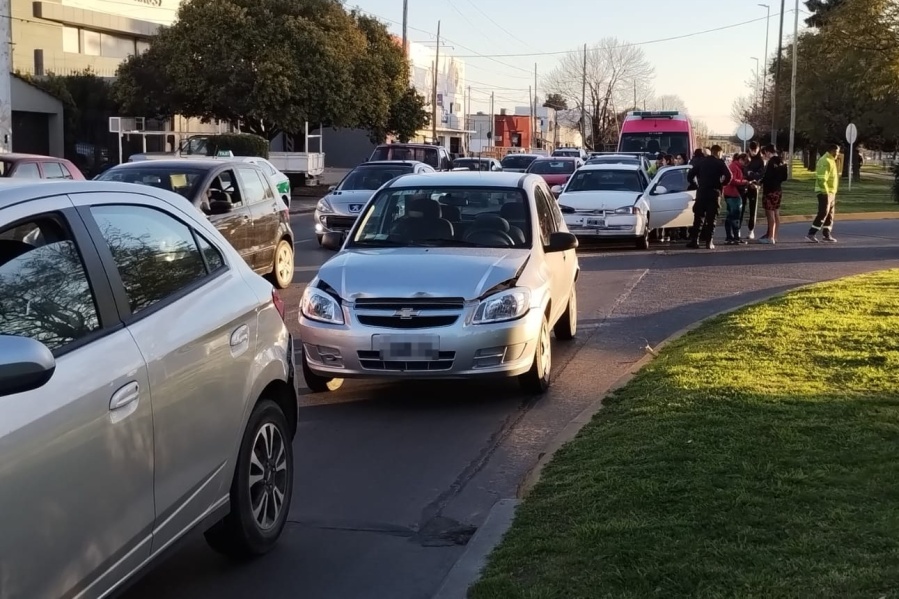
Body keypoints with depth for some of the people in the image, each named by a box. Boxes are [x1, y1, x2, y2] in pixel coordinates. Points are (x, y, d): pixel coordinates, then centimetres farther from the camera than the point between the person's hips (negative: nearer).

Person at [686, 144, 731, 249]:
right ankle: (708, 242, -4)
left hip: (701, 192, 3)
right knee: (711, 218, 1)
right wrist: (721, 184, 0)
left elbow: (690, 175, 7)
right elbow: (728, 176, -15)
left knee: (698, 217, 7)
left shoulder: (701, 162, 10)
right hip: (714, 193, -3)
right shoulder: (719, 163, -1)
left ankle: (694, 240, 2)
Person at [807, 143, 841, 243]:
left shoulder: (831, 160, 16)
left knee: (830, 214, 12)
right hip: (825, 192, -10)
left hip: (831, 192, 10)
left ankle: (826, 234, 18)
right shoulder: (826, 161, -17)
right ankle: (811, 234, -9)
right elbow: (821, 178, -24)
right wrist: (826, 192, -25)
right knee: (823, 213, -11)